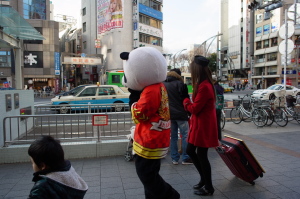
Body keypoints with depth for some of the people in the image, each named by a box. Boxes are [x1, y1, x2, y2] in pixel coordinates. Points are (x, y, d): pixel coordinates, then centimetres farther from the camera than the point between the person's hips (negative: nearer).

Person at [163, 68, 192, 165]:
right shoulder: (180, 84, -6)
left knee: (173, 136, 11)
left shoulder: (163, 85, 9)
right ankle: (185, 158, 6)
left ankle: (174, 158, 14)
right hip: (180, 114, -5)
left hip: (168, 114, 5)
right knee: (185, 135, 4)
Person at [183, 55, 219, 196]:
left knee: (201, 155, 3)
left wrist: (186, 102, -2)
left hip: (203, 126, -10)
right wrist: (189, 103, -4)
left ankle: (208, 187, 21)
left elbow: (195, 108, -19)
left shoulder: (204, 86, -22)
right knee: (190, 151, 17)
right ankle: (204, 178, 33)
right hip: (198, 125, 10)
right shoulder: (204, 84, 11)